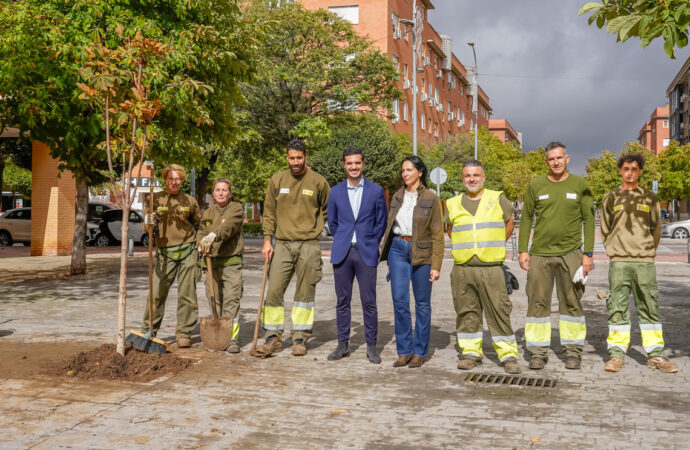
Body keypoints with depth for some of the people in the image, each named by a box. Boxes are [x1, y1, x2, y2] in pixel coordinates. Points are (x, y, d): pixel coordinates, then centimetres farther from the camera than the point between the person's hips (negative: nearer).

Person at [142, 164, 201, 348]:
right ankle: (149, 331, 12)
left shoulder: (189, 200, 9)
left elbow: (199, 224, 18)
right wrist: (148, 225, -23)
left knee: (187, 294, 2)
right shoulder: (155, 199, 6)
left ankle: (184, 333, 11)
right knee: (157, 293, -2)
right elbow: (147, 226, 0)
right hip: (164, 253, -1)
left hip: (187, 252, 1)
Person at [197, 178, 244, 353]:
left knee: (231, 299, -10)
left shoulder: (236, 208, 1)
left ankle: (233, 337, -8)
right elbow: (201, 232, 10)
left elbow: (229, 225, -18)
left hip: (231, 261, -4)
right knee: (215, 300, 7)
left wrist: (214, 235, -35)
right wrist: (201, 244, -13)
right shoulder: (207, 213, 18)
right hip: (212, 262, 5)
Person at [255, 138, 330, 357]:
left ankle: (300, 339, 13)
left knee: (305, 293, 4)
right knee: (274, 291, -2)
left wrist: (317, 229, 3)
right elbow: (269, 213, 9)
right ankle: (273, 338, 8)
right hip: (282, 245, 2)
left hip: (309, 246, -1)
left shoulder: (318, 182, 1)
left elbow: (328, 211, 14)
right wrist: (267, 240, 1)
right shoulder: (277, 180, 7)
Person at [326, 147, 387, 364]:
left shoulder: (376, 191, 3)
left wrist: (370, 244, 4)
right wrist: (342, 242, 11)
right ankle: (343, 344, 16)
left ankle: (371, 346, 10)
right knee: (342, 301, 7)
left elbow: (381, 222, 8)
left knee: (369, 301, 0)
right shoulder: (336, 191, 8)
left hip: (366, 253, -2)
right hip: (342, 253, 2)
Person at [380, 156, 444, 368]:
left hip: (421, 253, -3)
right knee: (399, 301, -1)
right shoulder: (397, 197, 9)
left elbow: (437, 235, -5)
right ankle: (404, 350, 10)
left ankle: (420, 351, 16)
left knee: (422, 303, 5)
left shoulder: (431, 199, -4)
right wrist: (388, 258, 15)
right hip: (398, 249, 3)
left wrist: (436, 265, -10)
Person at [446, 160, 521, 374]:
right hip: (462, 268, 2)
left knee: (499, 312, -3)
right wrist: (464, 246, 13)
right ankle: (471, 352, 17)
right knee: (466, 312, 6)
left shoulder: (497, 199, 5)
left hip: (491, 267, -2)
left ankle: (508, 355, 4)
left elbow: (508, 224, 17)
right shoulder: (453, 204, 10)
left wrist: (494, 246, 13)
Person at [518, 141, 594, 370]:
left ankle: (573, 351, 16)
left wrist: (588, 253, -1)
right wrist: (523, 250, 2)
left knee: (571, 303, 5)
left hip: (570, 254, 0)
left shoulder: (579, 185, 4)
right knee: (538, 303, 1)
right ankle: (538, 352, 10)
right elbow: (526, 219, 8)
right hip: (540, 254, 1)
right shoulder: (535, 185, 5)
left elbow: (588, 220, 5)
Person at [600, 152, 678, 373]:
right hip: (618, 263, -1)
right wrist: (617, 250, 8)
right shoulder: (611, 198, 8)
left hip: (645, 261, 1)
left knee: (650, 307, 4)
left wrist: (647, 251, 12)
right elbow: (605, 231, 12)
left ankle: (655, 355, 10)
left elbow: (656, 229, 15)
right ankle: (616, 354, 3)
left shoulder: (650, 198, 11)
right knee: (618, 309, -2)